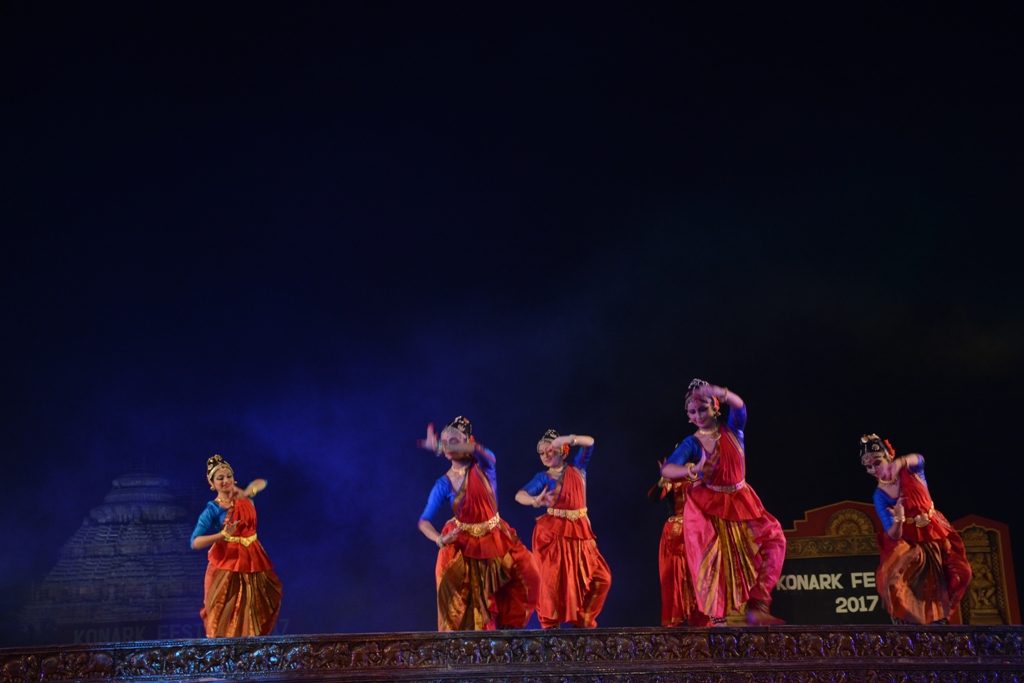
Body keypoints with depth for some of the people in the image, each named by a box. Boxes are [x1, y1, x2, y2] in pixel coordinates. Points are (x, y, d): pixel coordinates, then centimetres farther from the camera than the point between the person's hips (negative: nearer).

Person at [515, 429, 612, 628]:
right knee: (553, 579, -6)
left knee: (601, 577, 3)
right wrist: (535, 501, -38)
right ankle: (549, 625, 7)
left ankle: (583, 619, 17)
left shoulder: (577, 468, 6)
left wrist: (568, 439, -22)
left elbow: (589, 442, -6)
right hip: (552, 533, -3)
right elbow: (519, 495, -16)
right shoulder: (542, 478, -1)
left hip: (580, 531, 3)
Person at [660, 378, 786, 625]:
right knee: (710, 559, -7)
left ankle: (756, 606, -3)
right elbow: (666, 469, -21)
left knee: (773, 537, -6)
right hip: (706, 506, -3)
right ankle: (716, 617, 5)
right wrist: (694, 469, -42)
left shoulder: (733, 430, -3)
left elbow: (740, 406, -26)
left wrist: (721, 393, -48)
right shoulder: (692, 443, -7)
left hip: (739, 502, 3)